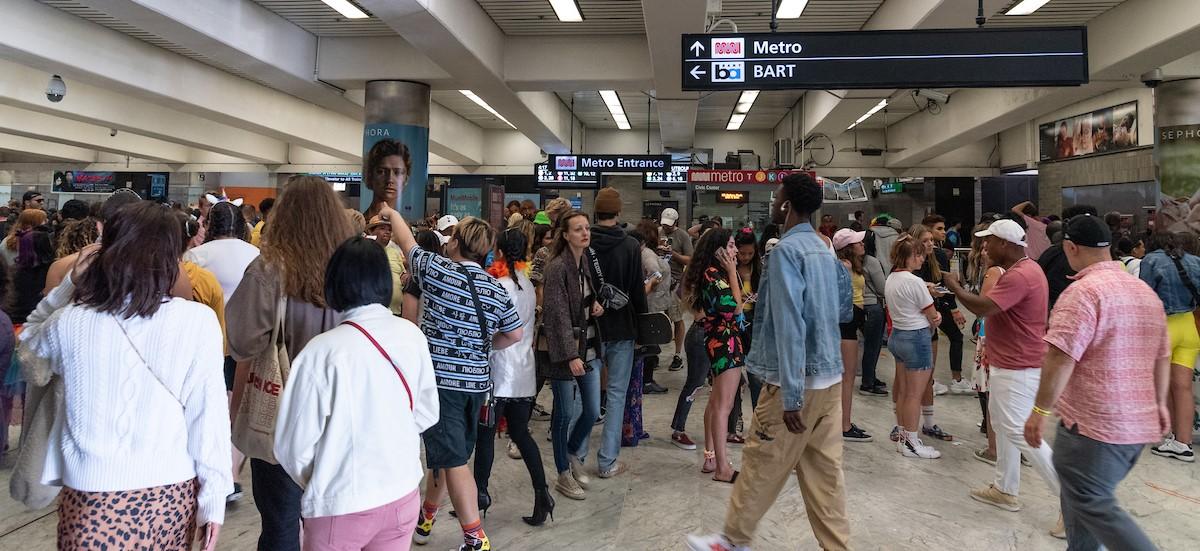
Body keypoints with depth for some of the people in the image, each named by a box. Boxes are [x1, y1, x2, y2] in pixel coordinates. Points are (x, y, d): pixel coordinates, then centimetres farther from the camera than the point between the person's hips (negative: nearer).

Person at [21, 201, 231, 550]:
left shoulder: (69, 322, -6)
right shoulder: (196, 320, -13)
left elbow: (31, 341, 20)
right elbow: (208, 417, -11)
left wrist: (68, 286, 17)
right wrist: (214, 499, -3)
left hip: (90, 497, 1)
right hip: (170, 494, 0)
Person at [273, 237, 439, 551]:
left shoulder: (323, 351, -20)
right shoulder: (412, 336, -7)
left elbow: (292, 446, -13)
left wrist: (316, 484, 6)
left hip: (341, 506, -3)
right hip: (403, 495, 4)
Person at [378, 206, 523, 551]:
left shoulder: (437, 270, -9)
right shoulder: (496, 289, 4)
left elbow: (407, 242, 8)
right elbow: (515, 335, 10)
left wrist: (390, 213, 26)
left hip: (441, 379, -6)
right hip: (477, 381, 6)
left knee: (454, 460, -4)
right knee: (446, 454, 19)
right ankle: (426, 519, 36)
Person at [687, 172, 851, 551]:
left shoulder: (786, 250, -16)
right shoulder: (826, 251, 10)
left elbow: (789, 326, -22)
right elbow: (843, 310, 20)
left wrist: (791, 395, -23)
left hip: (797, 380, -8)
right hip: (830, 375, 8)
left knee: (761, 466, 7)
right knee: (824, 470, 14)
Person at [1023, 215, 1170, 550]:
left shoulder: (1084, 291, -16)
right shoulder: (1145, 291, 12)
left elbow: (1061, 359, -24)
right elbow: (1162, 356, 20)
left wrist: (1040, 410, -17)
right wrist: (1159, 403, 29)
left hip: (1093, 423, -9)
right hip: (1138, 423, 9)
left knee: (1093, 506, -1)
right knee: (1085, 498, 19)